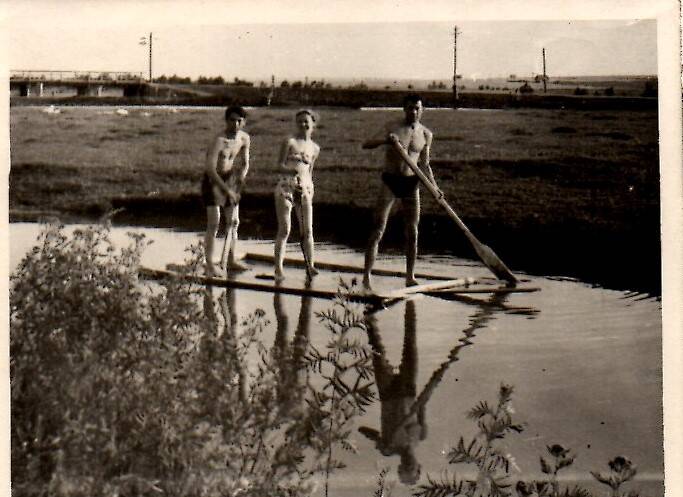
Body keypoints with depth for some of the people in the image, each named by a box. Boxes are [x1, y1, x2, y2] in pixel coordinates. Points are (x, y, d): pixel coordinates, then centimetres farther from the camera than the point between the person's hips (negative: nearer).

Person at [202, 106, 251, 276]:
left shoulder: (244, 138, -3)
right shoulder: (219, 140, -26)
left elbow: (245, 162, 9)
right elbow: (210, 169, -31)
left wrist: (242, 174, -13)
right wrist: (227, 190, -30)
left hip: (229, 180, 7)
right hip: (212, 180, -7)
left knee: (233, 222, 10)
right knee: (214, 223, -12)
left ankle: (231, 260, 22)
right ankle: (210, 264, -9)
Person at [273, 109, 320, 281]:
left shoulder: (315, 148, 12)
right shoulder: (290, 142, -2)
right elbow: (280, 166, -6)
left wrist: (310, 191, 11)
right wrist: (292, 171, -25)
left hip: (305, 189, 4)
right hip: (286, 187, -4)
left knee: (307, 230, 1)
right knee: (284, 229, -7)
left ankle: (310, 266, 6)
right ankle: (278, 268, -5)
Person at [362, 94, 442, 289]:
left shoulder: (426, 134, 7)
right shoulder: (392, 128, -3)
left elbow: (424, 165, 14)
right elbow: (366, 144, -13)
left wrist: (434, 186, 1)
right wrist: (385, 140, -31)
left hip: (411, 183, 3)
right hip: (390, 181, -3)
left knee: (412, 232, 5)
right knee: (378, 230, -6)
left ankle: (410, 277, 16)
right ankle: (367, 276, -6)